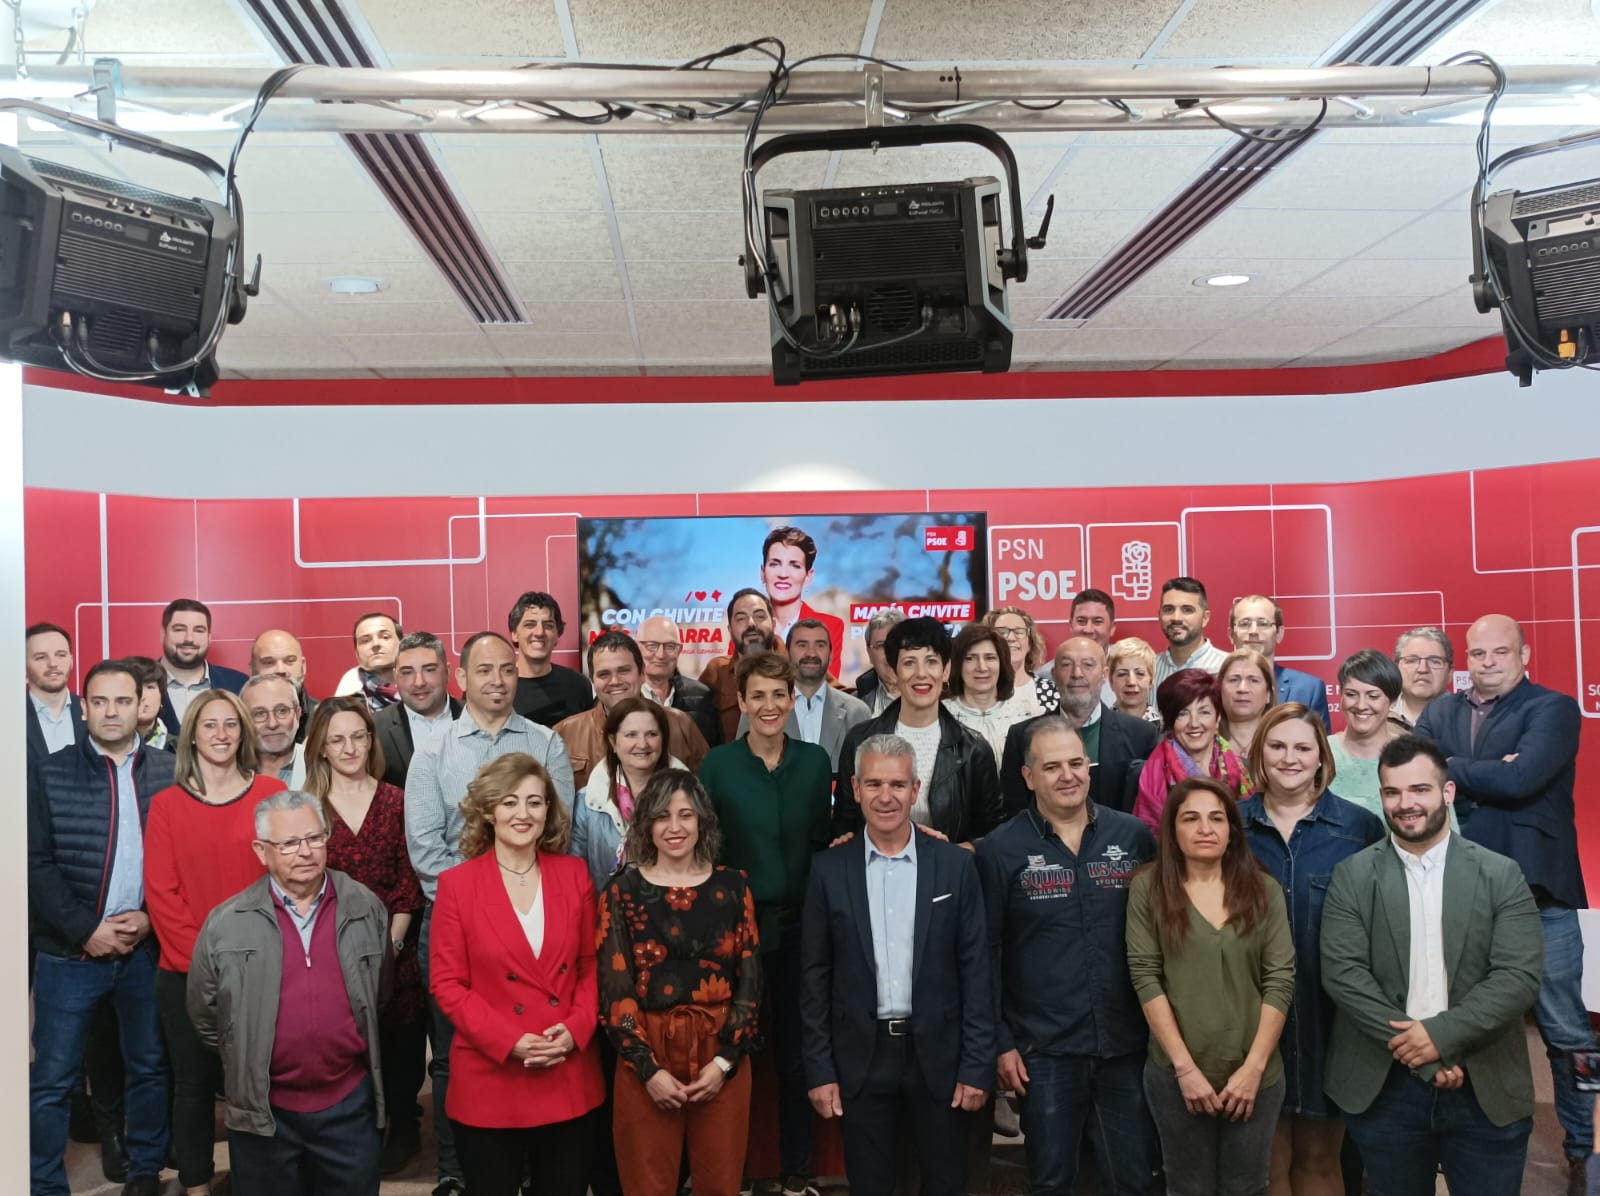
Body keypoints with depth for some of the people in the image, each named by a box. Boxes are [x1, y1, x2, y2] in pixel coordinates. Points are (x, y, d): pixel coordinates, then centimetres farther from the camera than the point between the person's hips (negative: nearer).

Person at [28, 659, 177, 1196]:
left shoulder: (170, 773, 2)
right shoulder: (48, 772, -1)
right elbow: (36, 863, -6)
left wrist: (150, 916, -11)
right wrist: (85, 931, -12)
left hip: (147, 948, 2)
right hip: (68, 951, -1)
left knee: (149, 1068, 13)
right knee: (52, 1080, 5)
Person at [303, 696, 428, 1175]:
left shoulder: (396, 802, 3)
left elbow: (409, 881, 2)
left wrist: (391, 941, -7)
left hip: (392, 951, 1)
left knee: (397, 1045, 5)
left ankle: (399, 1131, 23)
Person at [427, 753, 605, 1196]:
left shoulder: (574, 874, 3)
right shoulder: (457, 884, -5)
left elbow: (591, 965, 7)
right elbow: (447, 983, -6)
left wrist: (576, 1030, -9)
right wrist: (509, 1041, -15)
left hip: (568, 1077, 2)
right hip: (490, 1080, -2)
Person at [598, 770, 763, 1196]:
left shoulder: (733, 885, 3)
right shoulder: (622, 892, -1)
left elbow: (750, 981, 2)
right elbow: (614, 992, -4)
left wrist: (725, 1061, -6)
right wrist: (649, 1069, -10)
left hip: (721, 1055, 1)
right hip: (646, 1058, -1)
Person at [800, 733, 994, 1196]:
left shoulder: (955, 866, -3)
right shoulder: (829, 870, -2)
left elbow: (975, 971, -2)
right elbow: (815, 975, 1)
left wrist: (977, 1066, -5)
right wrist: (819, 1070, -2)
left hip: (938, 1056, 0)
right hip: (860, 1058, 0)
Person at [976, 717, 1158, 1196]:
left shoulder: (1134, 836, 1)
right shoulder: (1000, 851, -5)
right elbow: (986, 954, -3)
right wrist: (1000, 1042, -5)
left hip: (1127, 1043, 2)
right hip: (1044, 1049, -2)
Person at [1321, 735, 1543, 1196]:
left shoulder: (1501, 875, 0)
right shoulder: (1352, 876, 0)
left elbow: (1519, 976, -8)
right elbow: (1341, 972, -8)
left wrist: (1442, 1034, -17)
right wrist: (1412, 1043, -16)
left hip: (1487, 1090, 0)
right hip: (1384, 1088, 0)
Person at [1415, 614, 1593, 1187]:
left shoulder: (1553, 709, -4)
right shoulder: (1439, 713, 10)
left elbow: (1520, 779, -19)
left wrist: (1451, 771, -7)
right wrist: (1486, 775, -18)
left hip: (1537, 895, -4)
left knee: (1565, 1029, 4)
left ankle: (1585, 1150, 20)